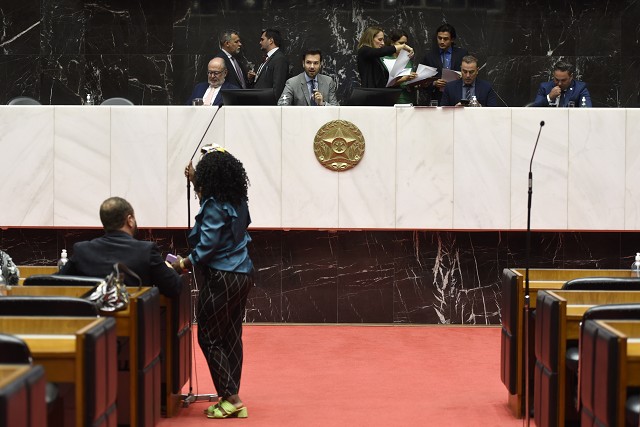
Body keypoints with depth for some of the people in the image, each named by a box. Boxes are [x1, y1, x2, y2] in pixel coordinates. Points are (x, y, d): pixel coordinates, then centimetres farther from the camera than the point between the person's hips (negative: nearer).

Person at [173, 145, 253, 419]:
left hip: (221, 278, -9)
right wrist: (195, 183, 32)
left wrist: (183, 265, -5)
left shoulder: (215, 206, -16)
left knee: (209, 338, 1)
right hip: (242, 275, 9)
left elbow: (206, 246, -18)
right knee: (231, 337, 11)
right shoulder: (238, 201, 8)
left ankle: (231, 398, -2)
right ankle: (232, 400, 14)